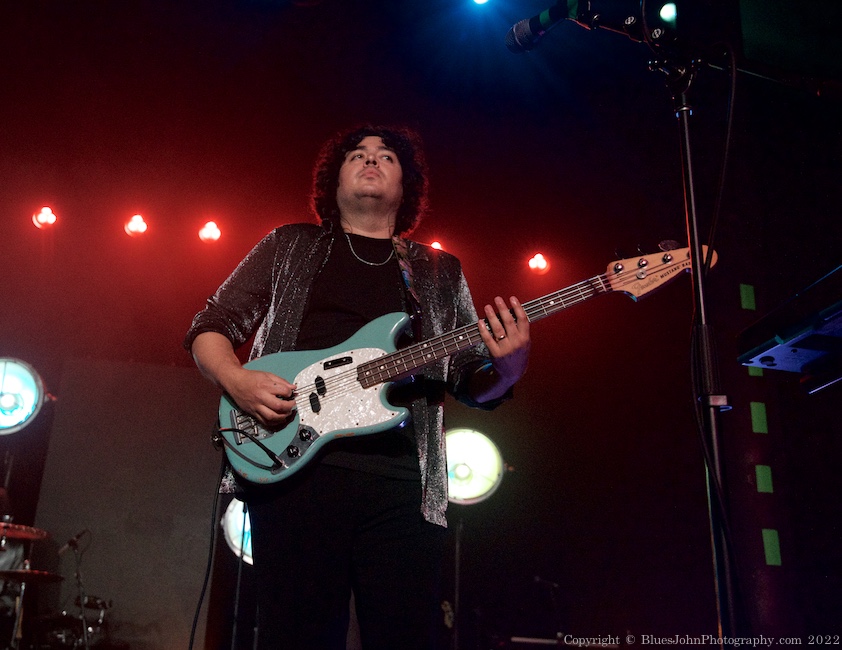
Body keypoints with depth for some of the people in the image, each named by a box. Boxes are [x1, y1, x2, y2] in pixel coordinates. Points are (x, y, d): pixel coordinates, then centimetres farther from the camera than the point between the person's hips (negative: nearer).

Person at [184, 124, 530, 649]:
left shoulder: (440, 272, 21)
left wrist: (507, 365, -8)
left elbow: (475, 385, 16)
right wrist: (236, 379, -7)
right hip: (294, 464, -1)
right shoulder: (290, 246, 17)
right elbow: (210, 328, 15)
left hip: (404, 482, 2)